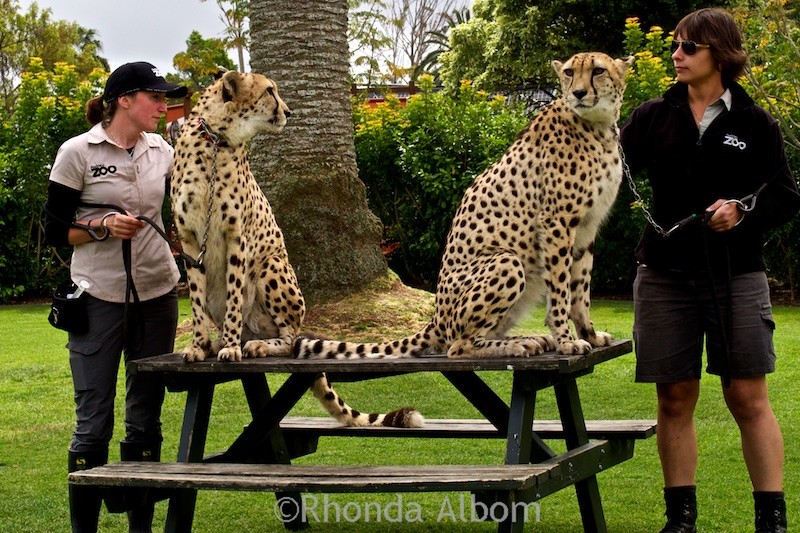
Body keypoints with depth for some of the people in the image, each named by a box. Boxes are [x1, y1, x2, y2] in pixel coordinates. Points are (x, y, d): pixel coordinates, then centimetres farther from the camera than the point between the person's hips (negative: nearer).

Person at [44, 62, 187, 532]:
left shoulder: (162, 152, 8)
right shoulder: (78, 152, -6)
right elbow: (55, 231, -4)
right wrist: (103, 227, -18)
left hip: (157, 295, 5)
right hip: (100, 298, -4)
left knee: (146, 419, 8)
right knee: (94, 421, -3)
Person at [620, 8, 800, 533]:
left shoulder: (755, 122, 2)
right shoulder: (655, 116, 7)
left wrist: (745, 210, -15)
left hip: (736, 274, -2)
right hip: (666, 273, 2)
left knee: (748, 397, -3)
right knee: (675, 399, 5)